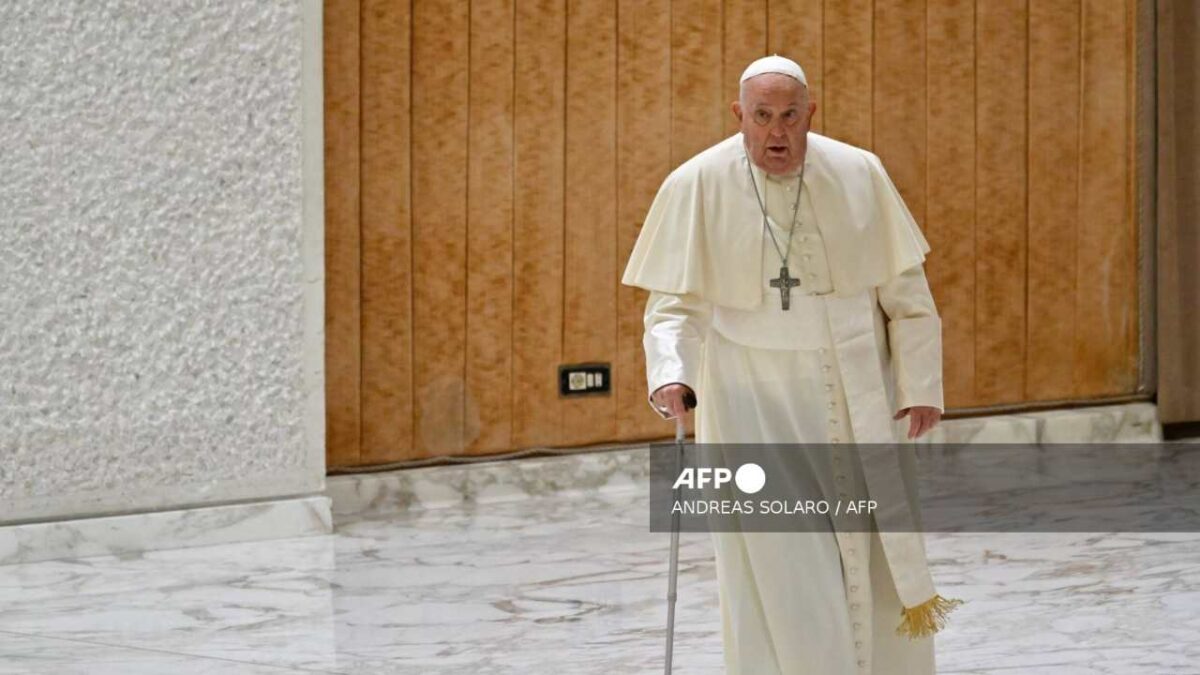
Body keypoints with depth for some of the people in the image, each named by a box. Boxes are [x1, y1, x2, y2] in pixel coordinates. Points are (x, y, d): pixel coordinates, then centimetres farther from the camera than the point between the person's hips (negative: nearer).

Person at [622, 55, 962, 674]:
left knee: (879, 556, 10)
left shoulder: (858, 174, -4)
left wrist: (921, 384, -2)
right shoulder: (697, 186, -8)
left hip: (858, 402, 2)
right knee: (777, 570, -4)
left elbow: (905, 291, 2)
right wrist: (671, 374, -25)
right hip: (754, 403, -2)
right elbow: (676, 303, -8)